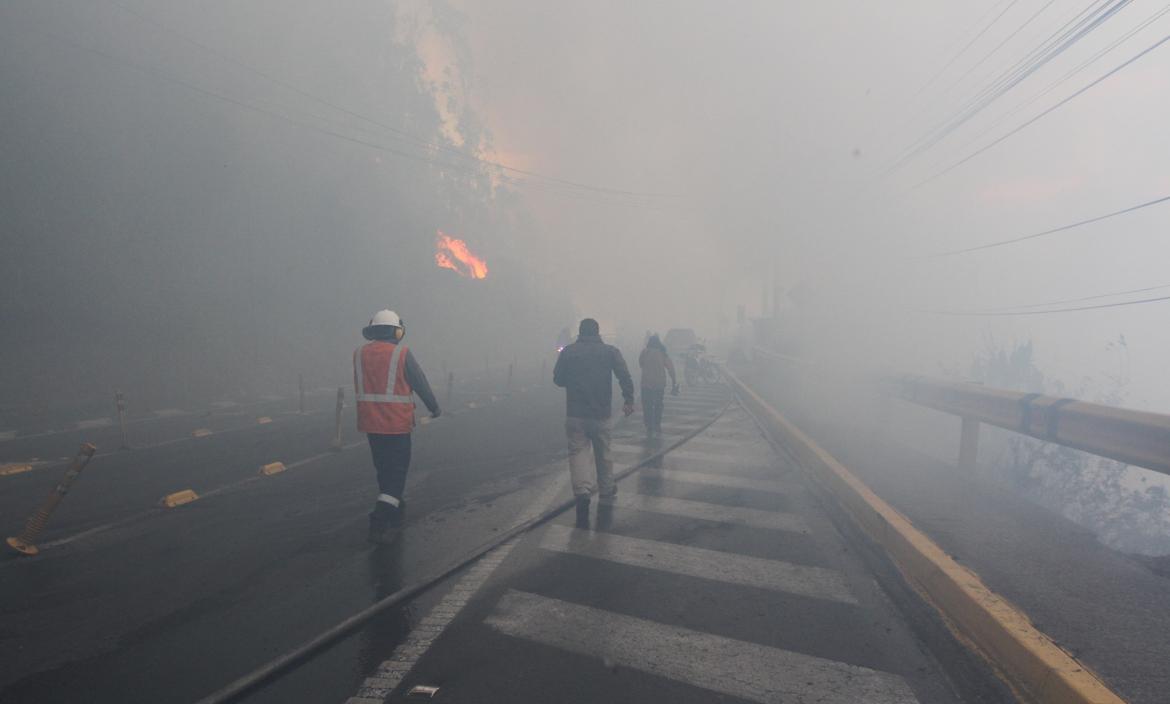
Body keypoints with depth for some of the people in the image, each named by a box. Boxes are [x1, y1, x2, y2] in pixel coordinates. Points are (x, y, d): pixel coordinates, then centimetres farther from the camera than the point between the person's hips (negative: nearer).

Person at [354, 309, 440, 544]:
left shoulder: (359, 354, 1)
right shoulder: (402, 354, -11)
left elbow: (363, 386, 13)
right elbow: (421, 384, -4)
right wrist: (434, 407, 12)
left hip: (369, 423, 5)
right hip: (396, 424, -5)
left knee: (385, 469, 21)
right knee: (396, 472, 1)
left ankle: (395, 506, 38)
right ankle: (380, 524, -9)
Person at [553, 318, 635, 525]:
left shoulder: (568, 351, 1)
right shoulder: (610, 351, 3)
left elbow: (558, 380, 6)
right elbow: (624, 376, -11)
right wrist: (628, 400, -15)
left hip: (575, 413, -1)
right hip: (601, 414, 1)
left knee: (577, 450, -1)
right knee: (603, 452, 17)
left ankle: (583, 490, -22)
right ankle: (606, 489, 33)